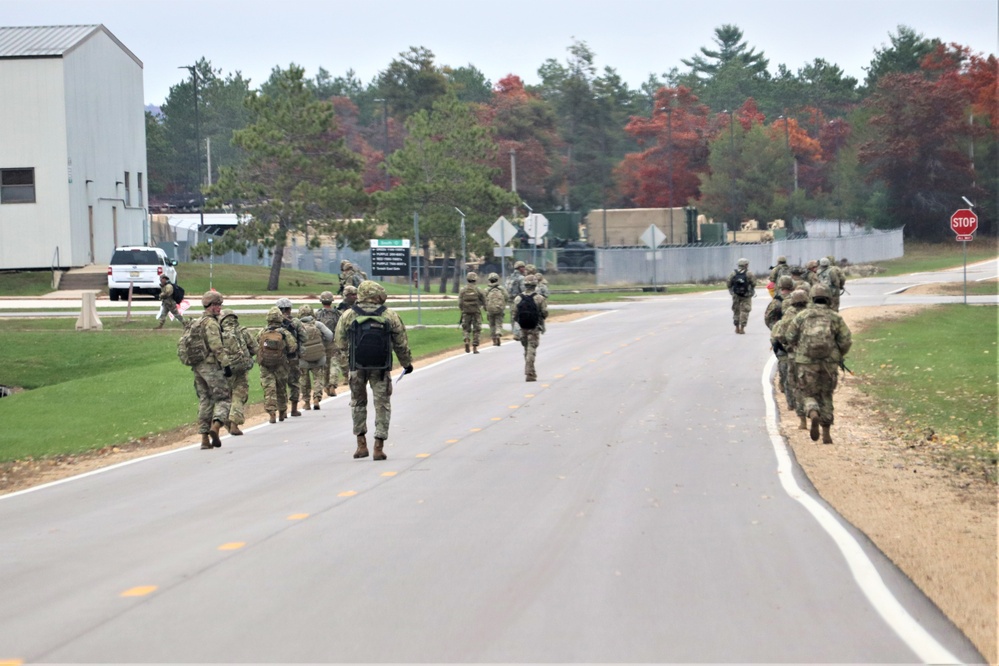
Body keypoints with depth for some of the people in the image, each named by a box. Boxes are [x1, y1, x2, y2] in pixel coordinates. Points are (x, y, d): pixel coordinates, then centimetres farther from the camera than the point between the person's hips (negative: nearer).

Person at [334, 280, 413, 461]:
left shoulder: (348, 316, 0)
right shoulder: (390, 316, -1)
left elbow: (340, 343, 5)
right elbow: (401, 344, 5)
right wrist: (407, 363, 20)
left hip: (357, 367, 1)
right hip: (381, 368, -1)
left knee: (358, 403, 18)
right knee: (382, 405, 8)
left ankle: (361, 444, 17)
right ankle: (379, 447, 4)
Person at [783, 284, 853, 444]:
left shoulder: (802, 316, 1)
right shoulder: (835, 317, 1)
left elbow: (790, 337, 4)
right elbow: (846, 341, -4)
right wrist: (839, 355, 15)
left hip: (807, 363, -1)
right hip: (829, 364, 1)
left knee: (809, 395, 12)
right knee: (826, 396, 16)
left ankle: (813, 414, -22)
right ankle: (826, 433, 15)